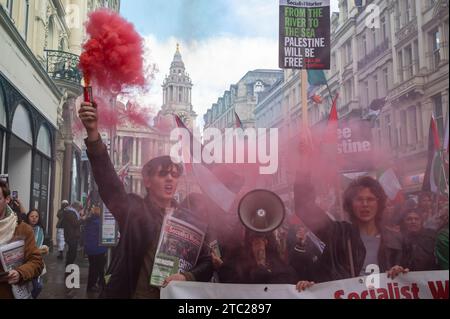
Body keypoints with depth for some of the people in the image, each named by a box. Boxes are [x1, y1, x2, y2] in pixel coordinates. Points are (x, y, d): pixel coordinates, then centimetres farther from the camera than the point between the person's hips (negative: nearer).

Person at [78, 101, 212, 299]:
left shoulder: (188, 219, 4)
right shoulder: (133, 210, -2)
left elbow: (206, 262, 7)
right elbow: (107, 179, -16)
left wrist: (187, 277, -13)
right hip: (132, 294, -2)